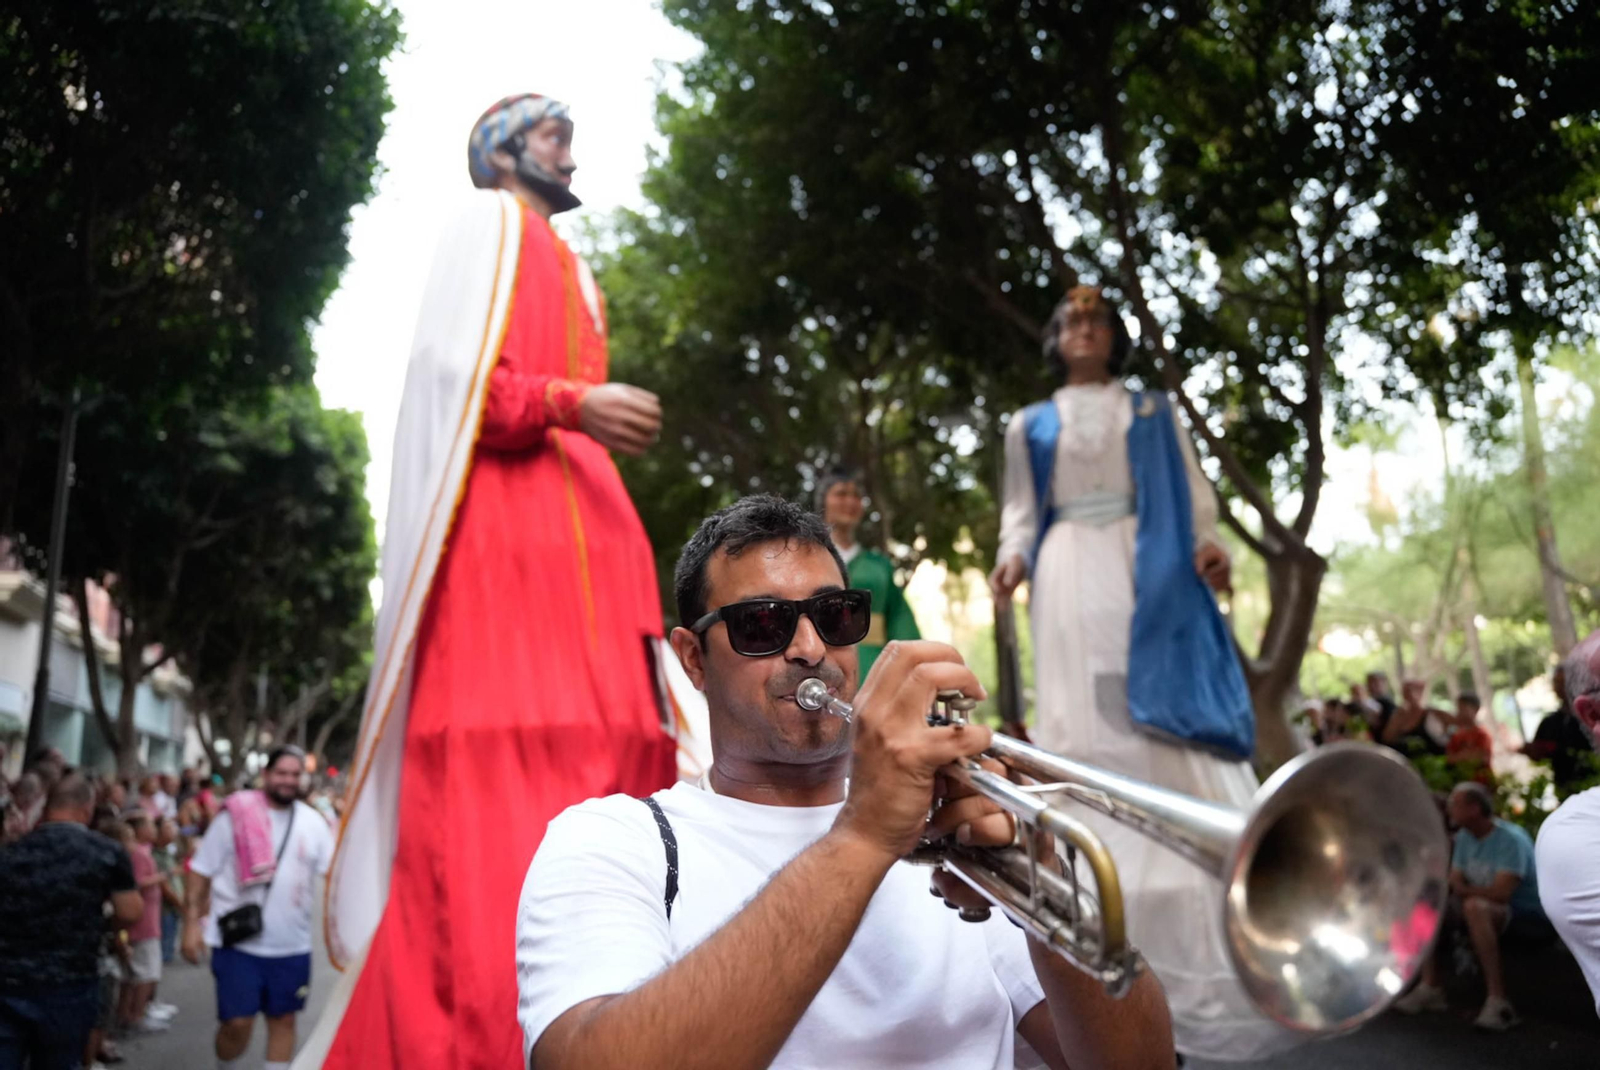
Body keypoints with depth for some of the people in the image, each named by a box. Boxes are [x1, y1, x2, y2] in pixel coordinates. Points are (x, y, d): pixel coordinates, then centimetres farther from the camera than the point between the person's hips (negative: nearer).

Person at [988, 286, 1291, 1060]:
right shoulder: (1031, 425, 20)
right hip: (1071, 582, 0)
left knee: (1168, 729, -9)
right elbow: (1021, 511, 14)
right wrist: (1013, 558, -7)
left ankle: (1199, 941, -6)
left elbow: (1192, 494, 11)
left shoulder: (1154, 413, 20)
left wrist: (1206, 545, -9)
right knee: (1086, 730, -10)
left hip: (1151, 579, 0)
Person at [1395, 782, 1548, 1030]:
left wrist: (1463, 890, -16)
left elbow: (1500, 893, -29)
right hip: (1484, 910, 9)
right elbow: (1455, 883, 5)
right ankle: (1430, 987, -6)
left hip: (1528, 917, -8)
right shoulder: (1464, 837, 6)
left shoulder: (1511, 839, -19)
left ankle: (1497, 999, -38)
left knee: (1475, 906, -38)